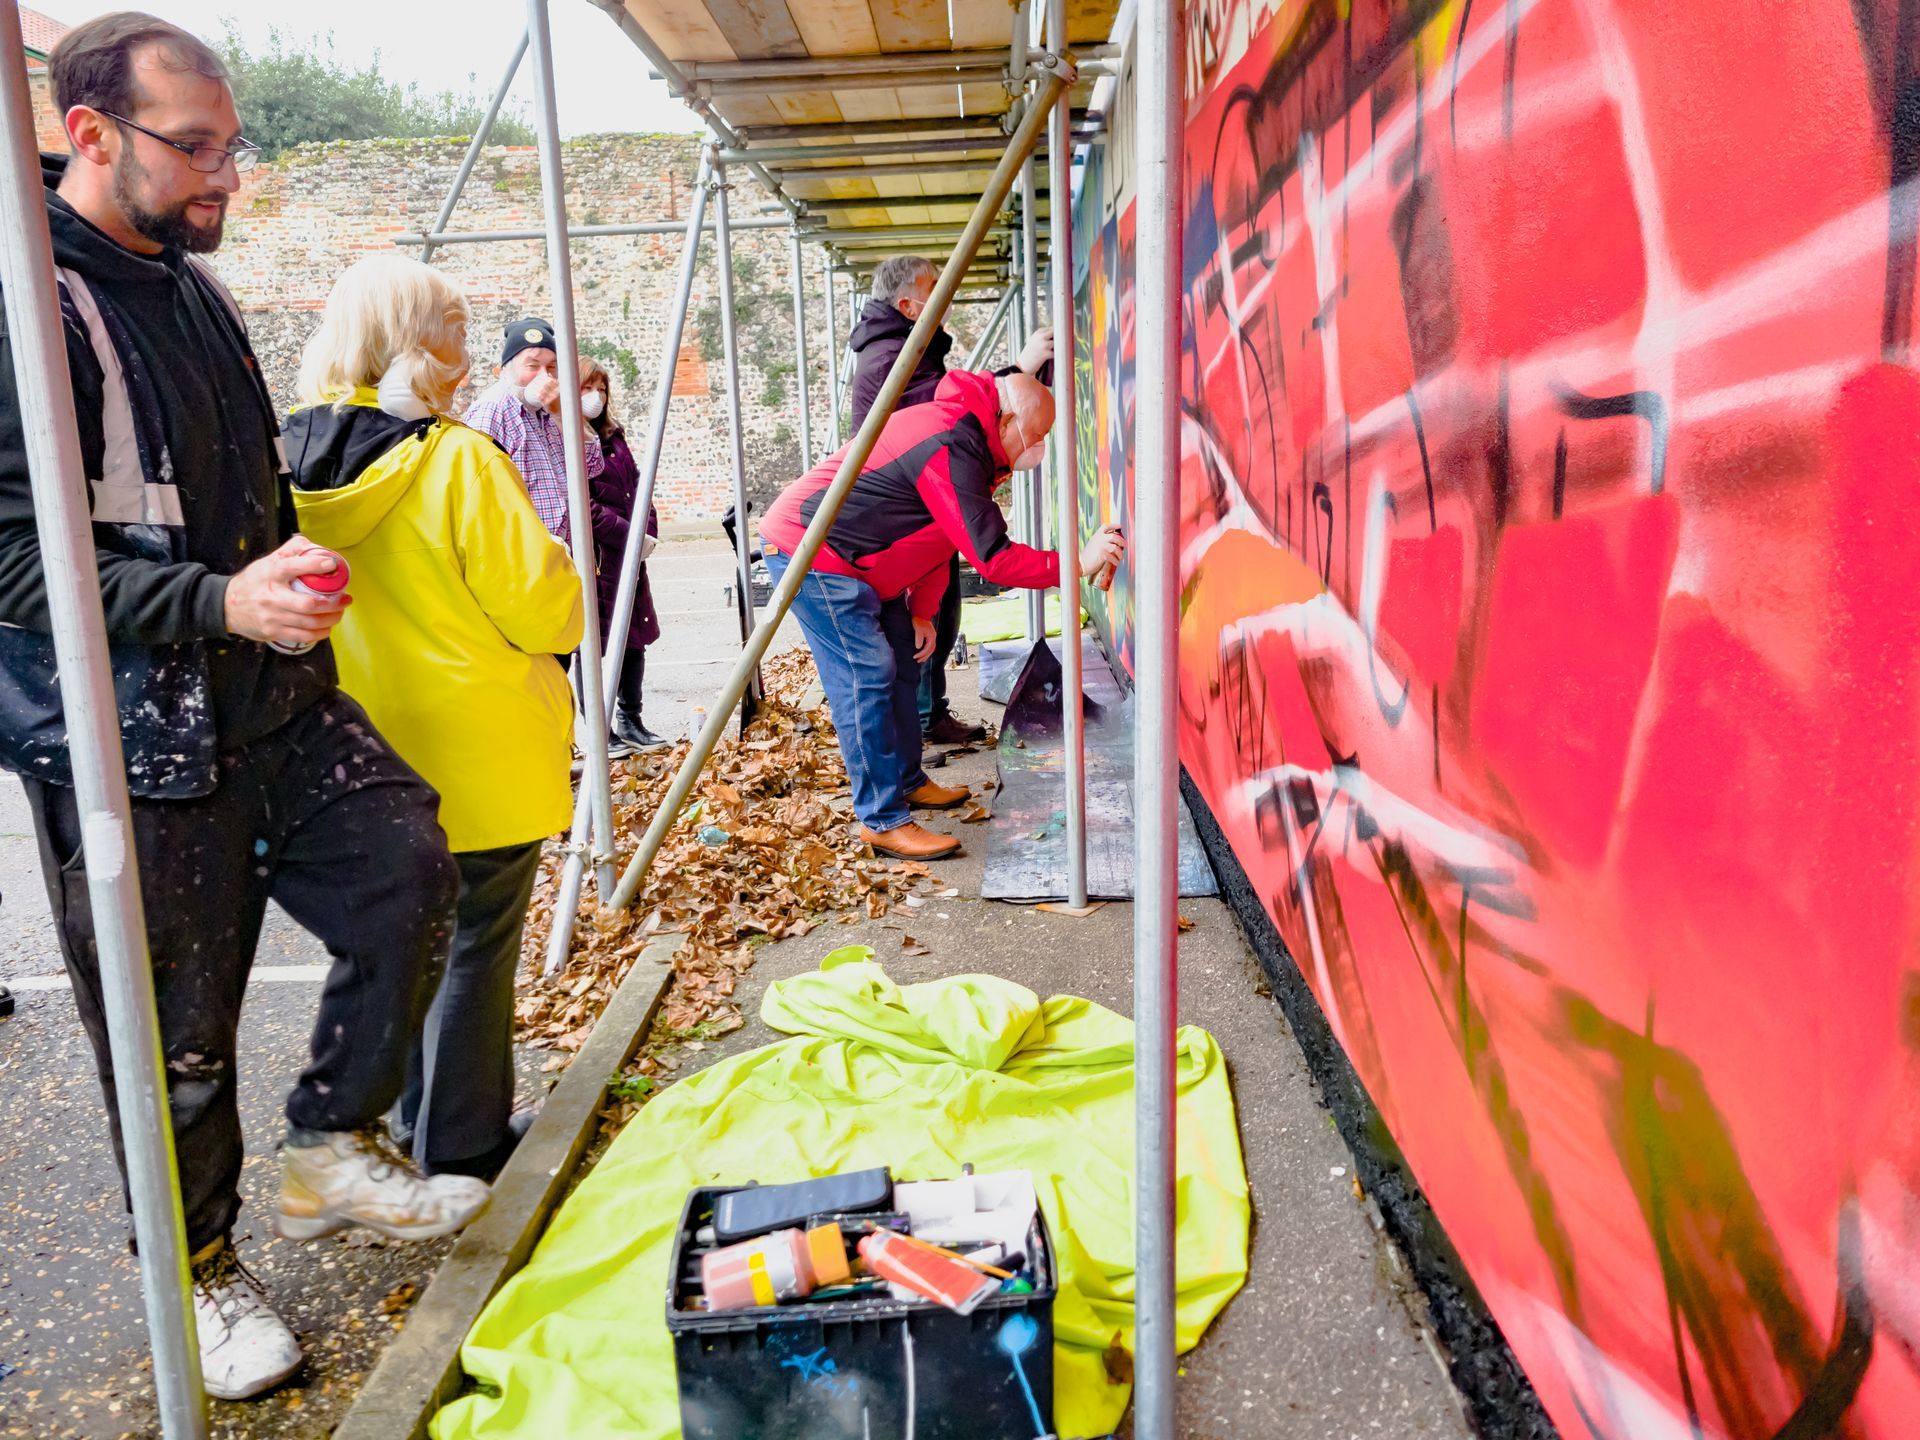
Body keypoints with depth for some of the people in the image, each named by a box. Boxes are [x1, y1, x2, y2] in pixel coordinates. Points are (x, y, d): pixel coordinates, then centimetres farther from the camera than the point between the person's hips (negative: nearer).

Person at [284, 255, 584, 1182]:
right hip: (481, 754, -6)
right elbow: (544, 610, -17)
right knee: (474, 946, 7)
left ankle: (426, 1125, 36)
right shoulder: (458, 460, -19)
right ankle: (464, 1148, 19)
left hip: (375, 753, 7)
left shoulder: (298, 462, 1)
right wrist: (564, 573, 4)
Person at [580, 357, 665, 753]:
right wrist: (631, 537, -16)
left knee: (635, 640, 11)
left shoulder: (613, 437, 16)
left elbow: (636, 487, 16)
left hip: (629, 556, 8)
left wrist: (649, 532, 0)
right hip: (591, 557, -8)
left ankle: (630, 721, 22)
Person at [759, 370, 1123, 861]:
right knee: (866, 676, -13)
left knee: (902, 664, 15)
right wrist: (1078, 564, -24)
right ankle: (882, 820, -8)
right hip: (809, 553, -11)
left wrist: (921, 614, 9)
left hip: (856, 563, 11)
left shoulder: (964, 439, 9)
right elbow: (992, 558, -27)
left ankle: (907, 782, 28)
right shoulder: (951, 451, -25)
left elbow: (933, 540, 14)